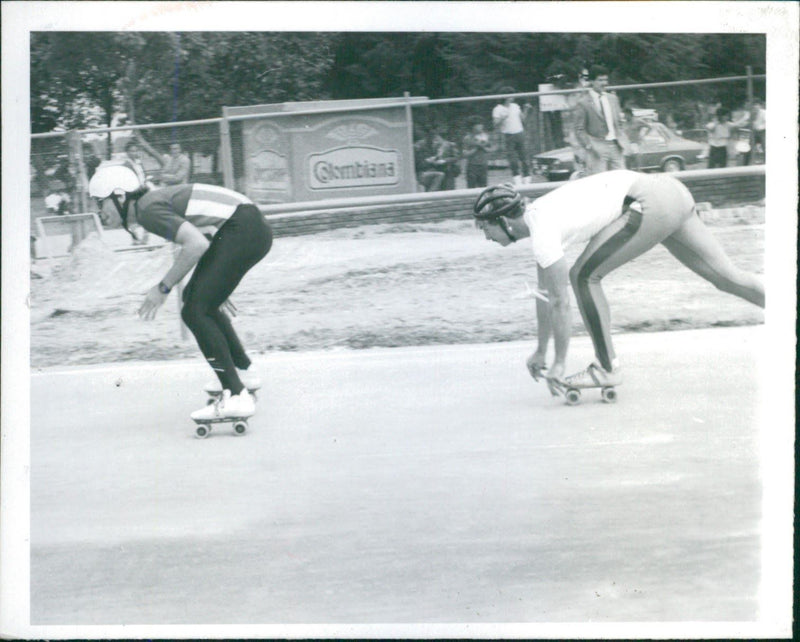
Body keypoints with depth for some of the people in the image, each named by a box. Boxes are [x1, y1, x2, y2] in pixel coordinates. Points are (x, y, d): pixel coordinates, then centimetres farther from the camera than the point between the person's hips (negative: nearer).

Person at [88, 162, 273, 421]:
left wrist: (163, 288, -14)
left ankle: (236, 397, -17)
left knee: (195, 311, -11)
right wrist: (217, 287, 34)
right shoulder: (154, 200, 17)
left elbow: (196, 244, -22)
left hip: (243, 231, -10)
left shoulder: (148, 209, -12)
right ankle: (242, 373, 33)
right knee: (194, 297, 22)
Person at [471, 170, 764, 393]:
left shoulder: (543, 231, -12)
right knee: (727, 277, 11)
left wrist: (559, 364, -2)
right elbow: (544, 293, 24)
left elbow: (559, 302, -10)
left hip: (650, 204, -10)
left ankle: (608, 368, 0)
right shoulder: (537, 215, 15)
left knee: (584, 277, -6)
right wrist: (541, 351, 29)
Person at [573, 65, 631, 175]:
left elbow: (620, 123, 19)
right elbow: (579, 130, -5)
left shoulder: (613, 99, 16)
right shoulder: (583, 104, -3)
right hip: (598, 150, -6)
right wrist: (589, 146, -16)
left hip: (616, 147, 6)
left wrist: (624, 142, 6)